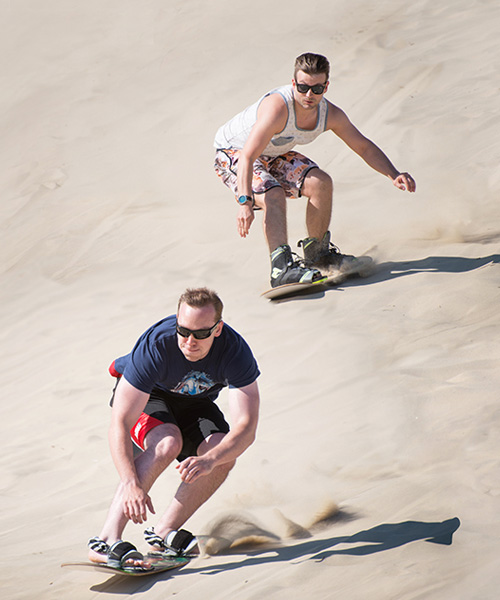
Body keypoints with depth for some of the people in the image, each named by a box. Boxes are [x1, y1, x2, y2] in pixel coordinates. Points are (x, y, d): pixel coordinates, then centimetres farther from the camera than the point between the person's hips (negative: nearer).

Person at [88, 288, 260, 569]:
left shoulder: (235, 351, -31)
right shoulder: (155, 346, -37)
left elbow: (246, 429, -34)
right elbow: (119, 425, -38)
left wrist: (208, 460, -53)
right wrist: (131, 484, -52)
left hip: (194, 403, 3)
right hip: (145, 397, -3)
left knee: (223, 456, -24)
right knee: (168, 443, -33)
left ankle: (164, 530, -7)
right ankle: (106, 541, -40)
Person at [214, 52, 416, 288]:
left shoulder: (330, 115, -16)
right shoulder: (278, 107, -39)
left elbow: (365, 147, -2)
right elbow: (247, 157, -44)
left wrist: (394, 175, -17)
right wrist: (245, 202, -54)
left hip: (274, 154, 7)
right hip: (233, 152, -7)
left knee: (320, 183, -5)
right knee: (273, 196, -29)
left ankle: (317, 254, 12)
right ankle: (281, 268, -36)